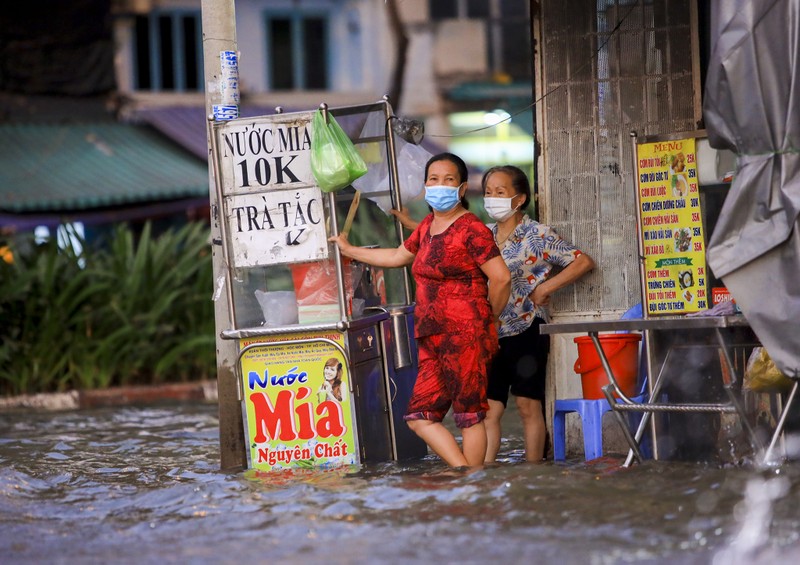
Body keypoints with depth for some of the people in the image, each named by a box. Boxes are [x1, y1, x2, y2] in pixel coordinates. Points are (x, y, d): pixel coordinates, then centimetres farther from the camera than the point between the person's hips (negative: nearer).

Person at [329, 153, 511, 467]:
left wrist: (489, 318, 2)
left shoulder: (471, 229, -9)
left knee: (469, 415, -3)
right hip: (433, 340, 9)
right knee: (420, 417, 2)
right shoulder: (427, 226, 17)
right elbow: (397, 257, 34)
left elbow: (501, 278, -13)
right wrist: (349, 250, 43)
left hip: (465, 335, -9)